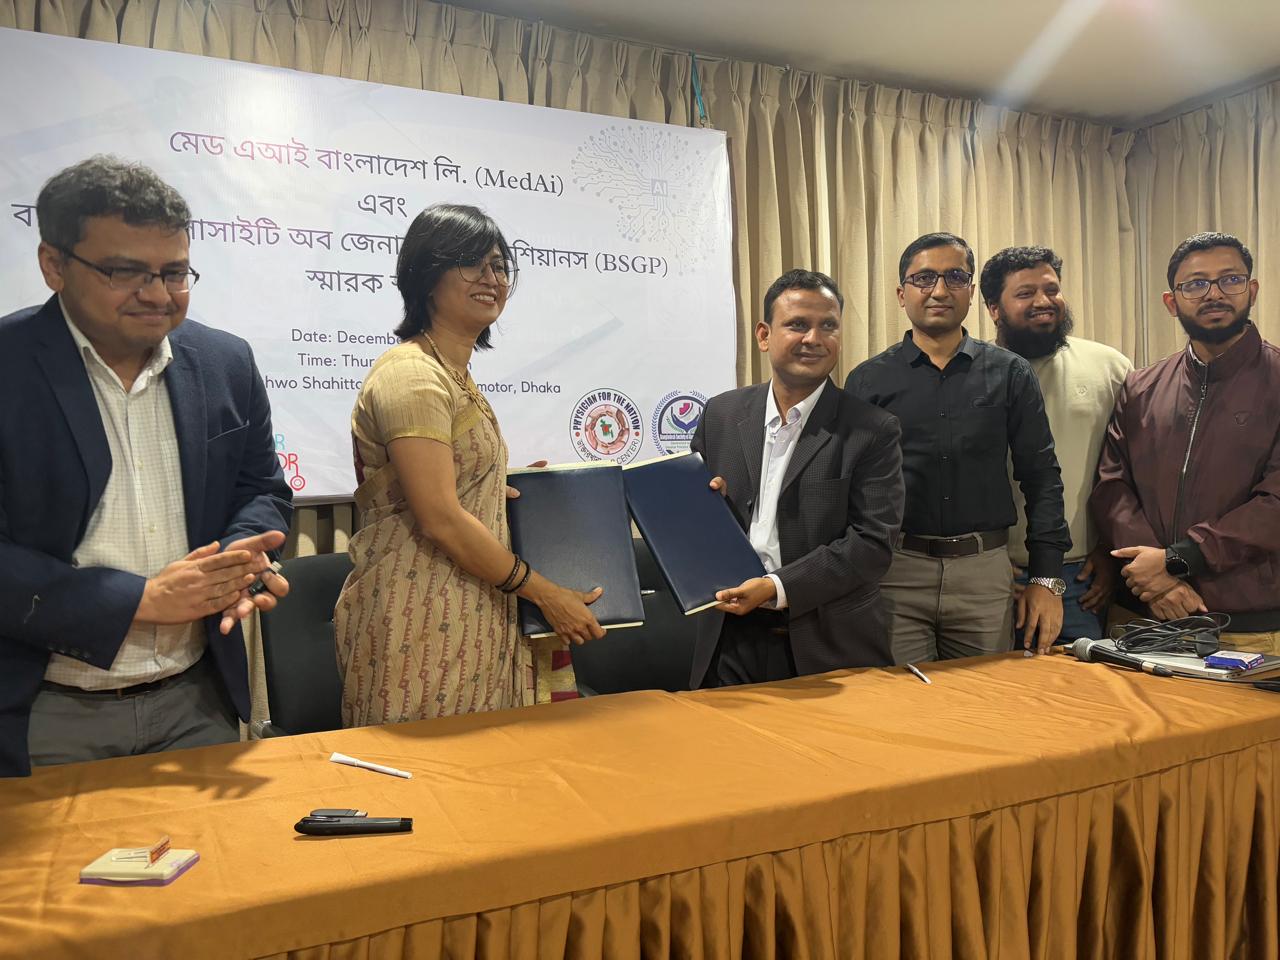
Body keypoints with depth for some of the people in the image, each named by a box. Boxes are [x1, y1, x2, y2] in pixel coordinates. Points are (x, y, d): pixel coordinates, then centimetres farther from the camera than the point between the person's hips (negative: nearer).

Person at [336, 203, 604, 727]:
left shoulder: (456, 374, 16)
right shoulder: (411, 374, -14)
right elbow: (440, 519, -20)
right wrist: (546, 593, -14)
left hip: (469, 618, 9)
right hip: (422, 628, -9)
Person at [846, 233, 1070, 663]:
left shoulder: (1010, 374, 7)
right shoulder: (868, 380, 4)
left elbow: (1041, 476, 6)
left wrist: (1047, 578, 0)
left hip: (985, 570, 1)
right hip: (894, 570, -1)